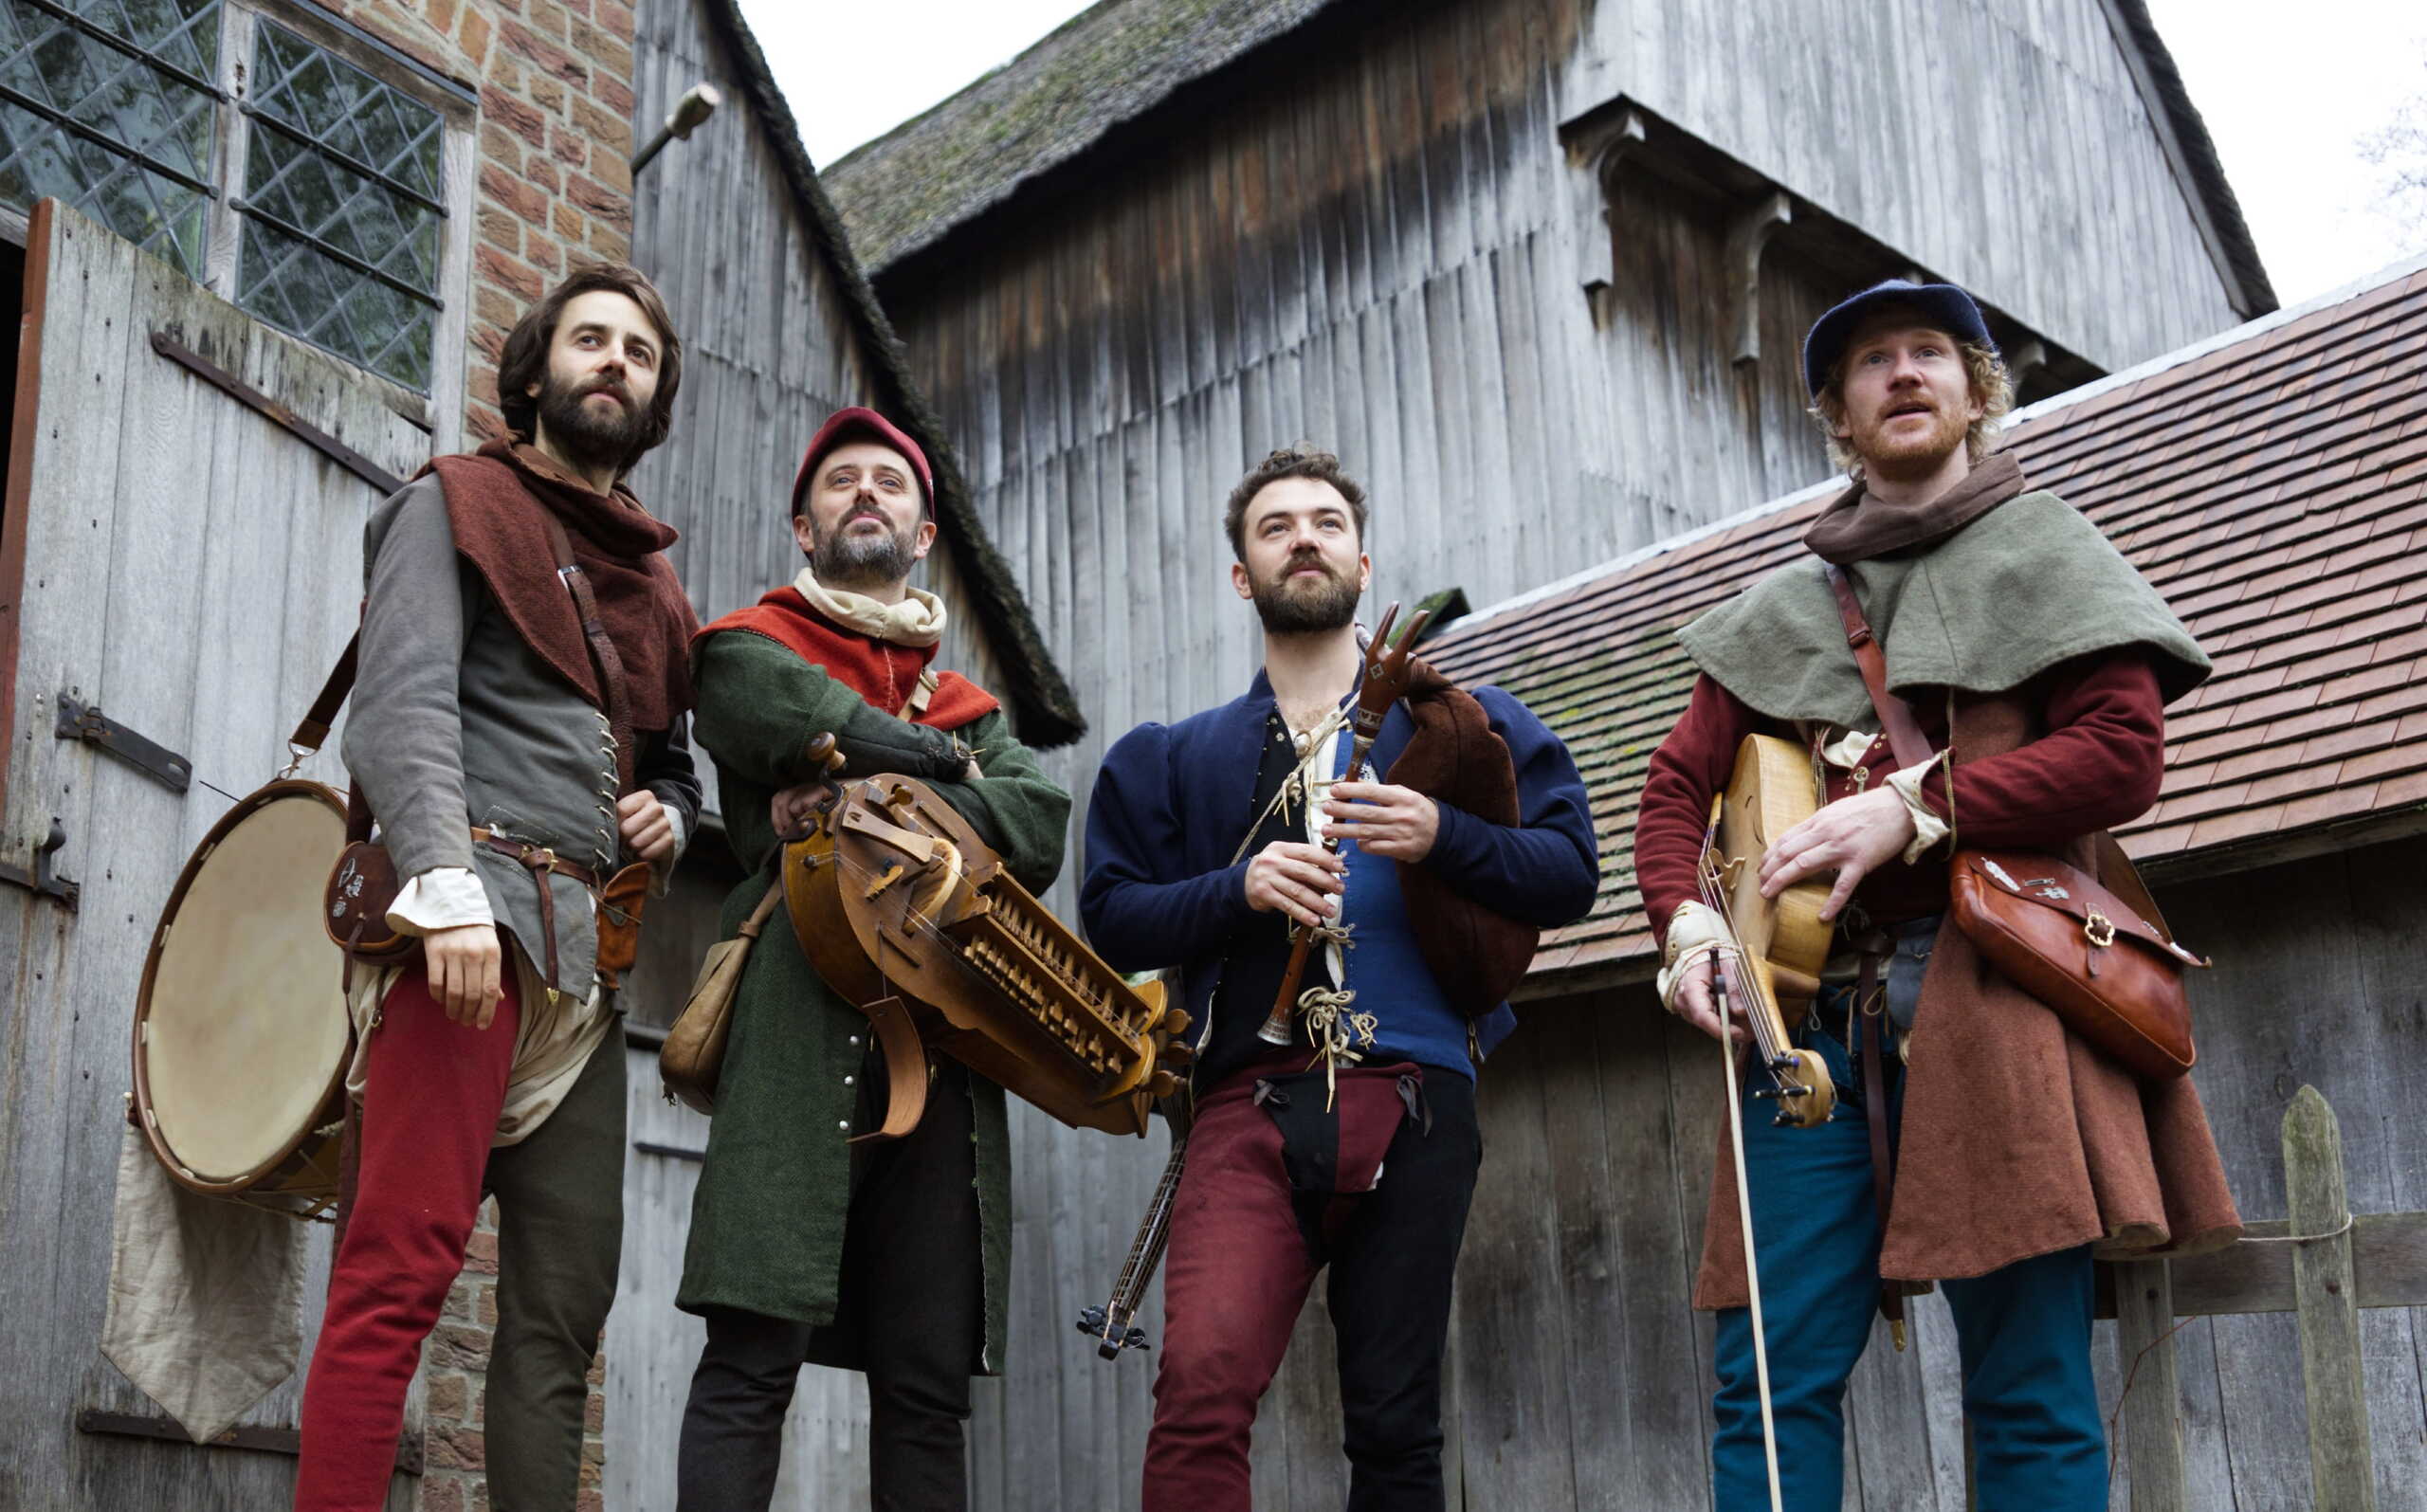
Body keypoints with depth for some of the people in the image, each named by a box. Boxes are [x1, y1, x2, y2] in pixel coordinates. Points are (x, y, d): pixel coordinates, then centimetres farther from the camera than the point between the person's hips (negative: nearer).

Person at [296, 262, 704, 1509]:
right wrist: (446, 883, -24)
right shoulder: (455, 505, 7)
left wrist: (668, 815, 10)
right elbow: (402, 704, -8)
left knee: (565, 1310, 4)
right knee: (402, 1268, -16)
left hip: (585, 958, 7)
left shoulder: (649, 578, 26)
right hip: (469, 922, -7)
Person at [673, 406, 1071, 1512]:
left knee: (931, 1387, 0)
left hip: (945, 1040, 4)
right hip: (802, 1021, -4)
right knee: (754, 1356, -14)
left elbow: (1037, 832, 8)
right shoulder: (751, 650, 17)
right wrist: (946, 763, 7)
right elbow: (808, 718, -7)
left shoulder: (971, 707, 28)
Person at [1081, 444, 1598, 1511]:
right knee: (1202, 1382, -22)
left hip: (1416, 1106, 0)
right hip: (1252, 1103, 0)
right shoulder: (1180, 757, 19)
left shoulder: (1459, 727, 17)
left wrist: (1445, 835, -10)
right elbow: (1110, 920, 10)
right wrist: (1240, 887, -7)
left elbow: (1570, 872, 7)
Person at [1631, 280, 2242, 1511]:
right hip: (1808, 1006, 3)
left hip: (1987, 986, -3)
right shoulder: (1778, 610, 24)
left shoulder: (2045, 551, 14)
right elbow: (1679, 785, 19)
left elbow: (2126, 752, 1)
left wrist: (1916, 807, -10)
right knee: (1770, 1382, -3)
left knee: (2029, 1391, -7)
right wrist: (1685, 921, -2)